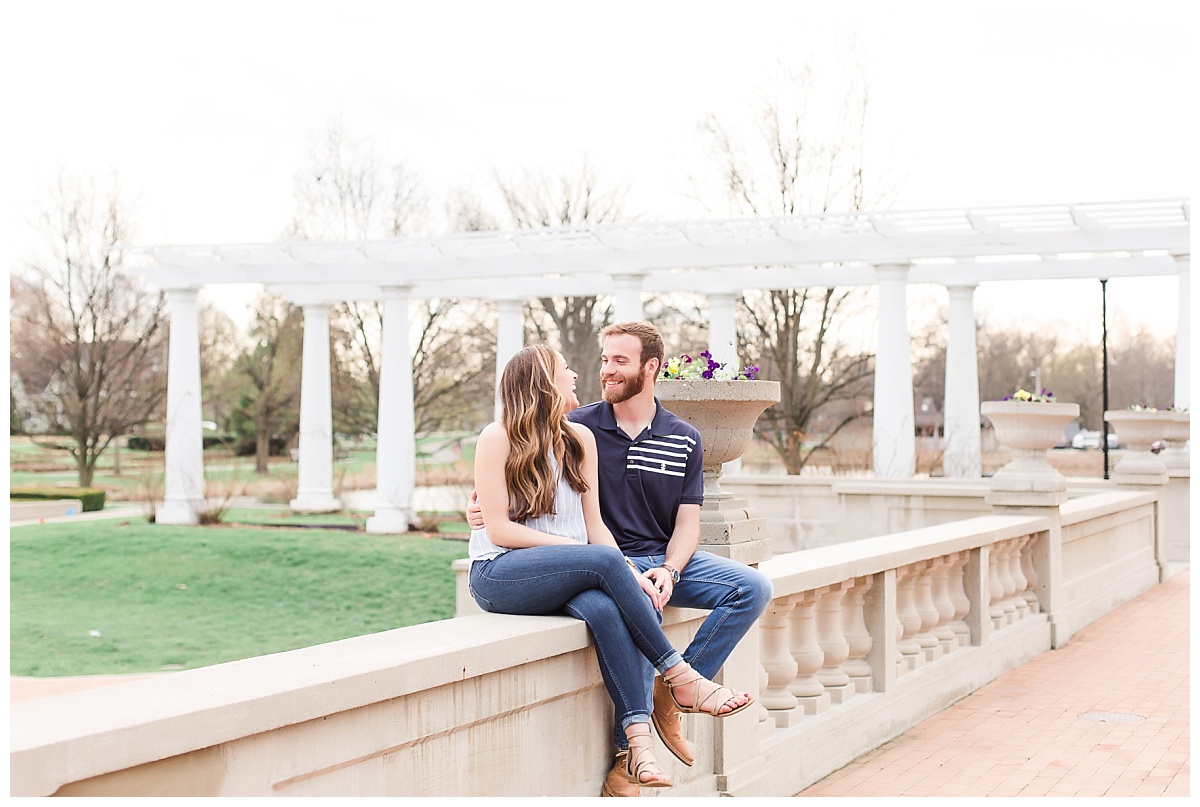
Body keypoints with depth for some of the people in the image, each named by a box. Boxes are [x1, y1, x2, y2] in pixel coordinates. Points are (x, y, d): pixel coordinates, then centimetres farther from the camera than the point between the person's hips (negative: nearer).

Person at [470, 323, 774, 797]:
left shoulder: (684, 440, 9)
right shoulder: (578, 429, 3)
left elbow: (687, 522, 6)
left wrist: (669, 571, -14)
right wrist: (487, 509, -16)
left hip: (665, 559, 4)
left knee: (753, 588, -16)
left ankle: (668, 693, -11)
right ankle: (628, 751, -22)